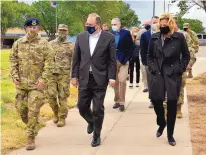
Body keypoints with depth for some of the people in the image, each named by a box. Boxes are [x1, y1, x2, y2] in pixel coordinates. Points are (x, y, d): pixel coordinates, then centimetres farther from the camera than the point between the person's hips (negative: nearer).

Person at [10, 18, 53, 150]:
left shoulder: (44, 44, -5)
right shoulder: (18, 43, 5)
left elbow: (49, 63, -7)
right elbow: (13, 60, 9)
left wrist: (43, 79, -14)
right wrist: (14, 76, -2)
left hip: (37, 84, -4)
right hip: (21, 83, 4)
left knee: (33, 111, -7)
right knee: (21, 109, 11)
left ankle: (31, 138, 3)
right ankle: (32, 128, 37)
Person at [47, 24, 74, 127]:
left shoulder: (71, 46, 3)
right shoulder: (51, 44, 9)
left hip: (64, 75, -2)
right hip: (52, 73, 2)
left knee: (62, 97, 0)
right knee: (51, 95, -3)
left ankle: (62, 118, 9)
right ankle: (56, 113, 21)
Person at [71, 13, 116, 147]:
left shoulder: (109, 37, -5)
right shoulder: (81, 37, 4)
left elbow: (112, 59, -4)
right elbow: (76, 59, 8)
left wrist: (112, 77, -10)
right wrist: (74, 76, 4)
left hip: (100, 79, -3)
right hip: (84, 78, 3)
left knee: (98, 109, 1)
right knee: (82, 106, 7)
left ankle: (97, 136, 18)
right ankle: (91, 122, 38)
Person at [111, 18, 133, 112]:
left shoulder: (126, 33, -1)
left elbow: (130, 47, -2)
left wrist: (126, 59, -10)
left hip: (123, 60, -3)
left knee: (122, 81, -8)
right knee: (115, 81, 8)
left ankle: (122, 102, -3)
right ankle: (117, 101, 18)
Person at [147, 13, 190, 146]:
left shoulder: (179, 37, -4)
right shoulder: (154, 37, 2)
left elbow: (186, 55, 5)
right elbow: (149, 55, 14)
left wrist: (181, 69, -3)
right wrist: (151, 67, 2)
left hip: (173, 74, -2)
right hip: (157, 74, 2)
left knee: (172, 104, -1)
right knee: (156, 100, -1)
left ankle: (170, 134, 12)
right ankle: (161, 123, 31)